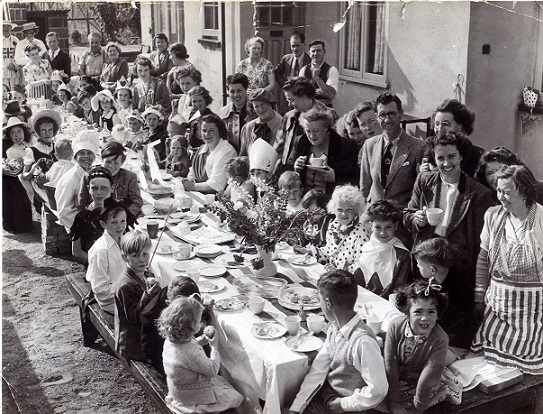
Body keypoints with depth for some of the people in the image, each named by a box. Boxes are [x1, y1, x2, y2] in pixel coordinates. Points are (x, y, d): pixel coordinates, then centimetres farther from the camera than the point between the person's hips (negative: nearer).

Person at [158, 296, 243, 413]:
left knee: (223, 380, 26)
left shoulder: (171, 340, -13)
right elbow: (213, 370, -23)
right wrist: (214, 347, -12)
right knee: (237, 398, 7)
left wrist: (203, 339, -3)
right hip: (193, 398, -8)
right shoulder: (190, 353, -39)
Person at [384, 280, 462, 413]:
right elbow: (390, 365, -20)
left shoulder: (440, 340, -31)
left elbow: (427, 378, -25)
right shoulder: (395, 327, -23)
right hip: (398, 376, 1)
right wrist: (394, 402, -19)